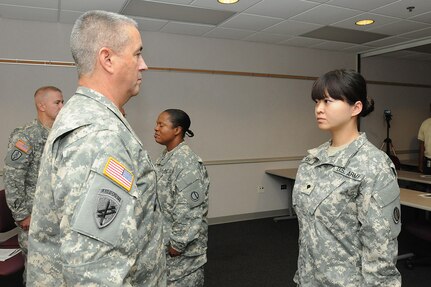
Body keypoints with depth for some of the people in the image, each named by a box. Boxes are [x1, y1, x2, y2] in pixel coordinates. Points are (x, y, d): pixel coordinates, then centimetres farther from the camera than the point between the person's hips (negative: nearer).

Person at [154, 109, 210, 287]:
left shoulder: (187, 162, -23)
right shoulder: (165, 157, 6)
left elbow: (190, 210, -24)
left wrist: (178, 243, -19)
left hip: (182, 242, -9)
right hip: (164, 239, 9)